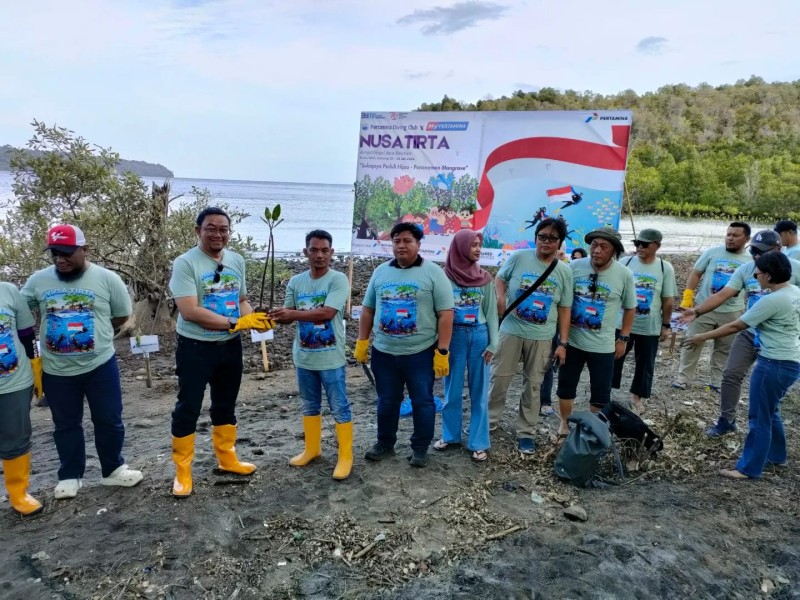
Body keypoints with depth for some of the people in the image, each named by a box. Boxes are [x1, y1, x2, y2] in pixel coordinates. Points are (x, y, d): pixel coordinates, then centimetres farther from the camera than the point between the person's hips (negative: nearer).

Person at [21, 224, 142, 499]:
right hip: (56, 370, 2)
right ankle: (70, 476, 31)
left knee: (109, 421, 9)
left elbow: (122, 315, 2)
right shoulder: (37, 280, -2)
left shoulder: (107, 279, -8)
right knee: (66, 424, 15)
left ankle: (113, 470, 27)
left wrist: (95, 331, -3)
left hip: (100, 365, -1)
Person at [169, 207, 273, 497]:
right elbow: (190, 311, -24)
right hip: (195, 347, -6)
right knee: (188, 408, 5)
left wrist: (253, 319, -10)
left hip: (231, 346, 6)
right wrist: (235, 323, -25)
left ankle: (227, 458, 36)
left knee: (226, 405, 19)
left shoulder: (237, 261, 4)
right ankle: (182, 471, 20)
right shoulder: (185, 263, -16)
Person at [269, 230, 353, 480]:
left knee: (339, 408, 4)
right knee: (309, 406, 19)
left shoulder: (338, 280, -12)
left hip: (330, 358, -5)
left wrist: (293, 313, -25)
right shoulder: (295, 282, 4)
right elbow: (287, 314, 2)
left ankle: (345, 456, 17)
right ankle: (312, 449, 36)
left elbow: (326, 313, -23)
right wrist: (275, 316, -20)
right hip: (304, 357, 5)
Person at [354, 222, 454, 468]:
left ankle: (420, 448, 25)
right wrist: (362, 341, 8)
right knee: (386, 401, 16)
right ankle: (385, 444, 33)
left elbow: (445, 314, -10)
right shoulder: (380, 272, 7)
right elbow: (368, 309, 14)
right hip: (383, 352, 4)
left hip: (421, 353, -3)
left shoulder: (433, 272, -7)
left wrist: (442, 351, -14)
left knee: (422, 401, 9)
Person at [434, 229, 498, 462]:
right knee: (452, 390, 9)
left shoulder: (484, 278, 4)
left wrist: (493, 343, 0)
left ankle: (478, 442, 15)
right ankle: (450, 435, 26)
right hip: (454, 336, -1)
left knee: (479, 391, 6)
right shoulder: (445, 277, -2)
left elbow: (491, 312, 6)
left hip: (479, 336, 1)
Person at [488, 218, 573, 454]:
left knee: (533, 384, 9)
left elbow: (564, 309, 5)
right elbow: (500, 278, 10)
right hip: (511, 331, -1)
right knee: (499, 377, 7)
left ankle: (526, 432, 23)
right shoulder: (519, 257, -4)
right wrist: (500, 298, -11)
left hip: (542, 337, 1)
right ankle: (490, 419, 28)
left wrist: (563, 343, 2)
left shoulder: (564, 271, 2)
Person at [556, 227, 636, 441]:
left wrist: (623, 338, 3)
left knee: (600, 394, 9)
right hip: (571, 340, 1)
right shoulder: (574, 267, -8)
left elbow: (629, 308, 4)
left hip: (602, 345, -1)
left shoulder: (624, 275, -8)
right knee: (565, 387, 14)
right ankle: (564, 426, 35)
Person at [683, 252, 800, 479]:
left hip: (775, 364, -9)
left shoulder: (772, 300, -21)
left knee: (759, 417, 0)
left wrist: (703, 337, -8)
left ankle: (749, 468, 8)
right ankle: (776, 455, 39)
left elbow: (736, 326, -16)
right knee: (769, 411, 24)